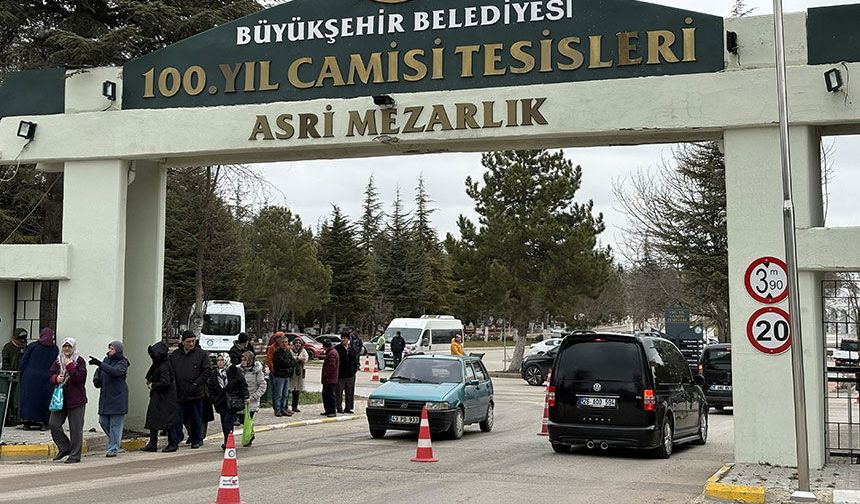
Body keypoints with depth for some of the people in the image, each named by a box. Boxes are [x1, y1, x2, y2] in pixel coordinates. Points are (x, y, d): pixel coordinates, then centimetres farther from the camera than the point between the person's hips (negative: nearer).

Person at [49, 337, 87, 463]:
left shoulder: (79, 361, -4)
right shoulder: (58, 360, 11)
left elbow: (80, 378, -14)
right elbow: (51, 376, 12)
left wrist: (70, 366, -17)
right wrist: (56, 378, -9)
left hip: (76, 400, -5)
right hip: (60, 398, 5)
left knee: (75, 428, -1)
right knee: (53, 424, -3)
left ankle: (75, 455, 8)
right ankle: (65, 448, 16)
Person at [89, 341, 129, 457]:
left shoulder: (122, 363, -10)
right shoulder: (106, 360, 11)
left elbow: (115, 371, -29)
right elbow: (98, 372, 19)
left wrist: (99, 364, -37)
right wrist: (96, 379, -5)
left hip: (117, 398, -7)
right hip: (105, 397, 7)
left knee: (115, 424, -4)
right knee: (103, 421, 12)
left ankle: (113, 449, 2)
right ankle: (115, 440, 34)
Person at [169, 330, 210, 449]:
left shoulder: (201, 354, -1)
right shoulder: (175, 355, 6)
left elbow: (206, 371, -2)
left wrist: (196, 384, -10)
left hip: (196, 394, -1)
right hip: (179, 394, 1)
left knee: (196, 419, 9)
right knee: (177, 419, -1)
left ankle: (196, 440, 21)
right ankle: (175, 440, 6)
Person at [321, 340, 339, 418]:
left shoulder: (332, 353, -17)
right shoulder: (331, 352, 18)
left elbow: (332, 366, -25)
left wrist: (326, 375, -17)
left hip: (330, 379, -11)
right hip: (328, 379, 11)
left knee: (330, 395, -9)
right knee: (325, 394, 15)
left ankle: (333, 412, -7)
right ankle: (328, 410, 22)